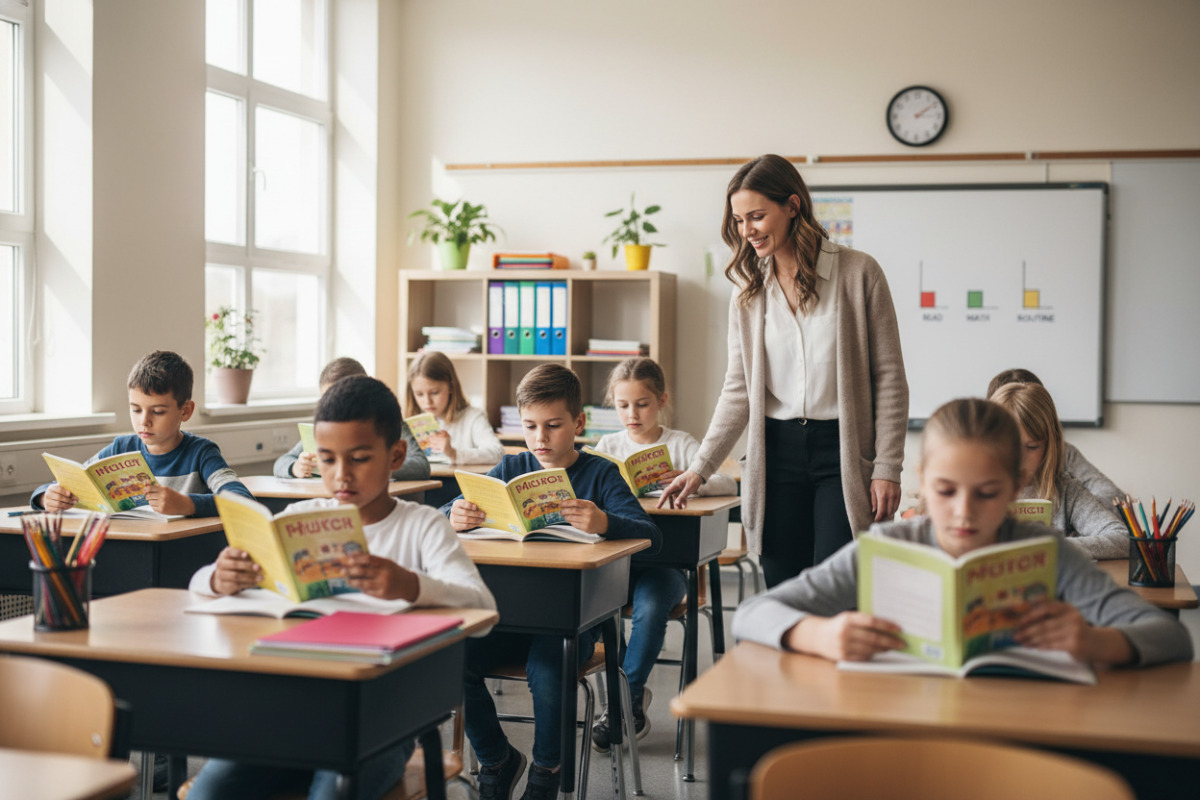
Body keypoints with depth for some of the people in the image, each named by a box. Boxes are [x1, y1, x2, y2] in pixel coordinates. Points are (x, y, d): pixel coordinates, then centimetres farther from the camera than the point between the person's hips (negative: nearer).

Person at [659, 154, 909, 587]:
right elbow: (738, 391, 10)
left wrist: (888, 467, -6)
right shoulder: (748, 294, 10)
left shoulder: (858, 272, -1)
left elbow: (889, 376, 0)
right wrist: (700, 467, 2)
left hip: (844, 452, -3)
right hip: (777, 451, 3)